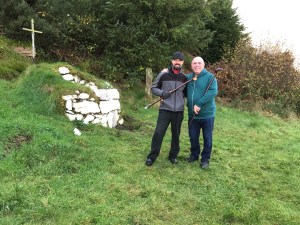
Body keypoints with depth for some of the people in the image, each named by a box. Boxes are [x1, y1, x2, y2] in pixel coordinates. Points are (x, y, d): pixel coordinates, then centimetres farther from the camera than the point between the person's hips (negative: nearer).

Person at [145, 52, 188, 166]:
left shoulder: (184, 77, 5)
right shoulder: (163, 74, -3)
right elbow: (153, 88, 4)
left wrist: (182, 97, -2)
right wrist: (162, 93, -13)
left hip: (179, 111, 3)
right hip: (165, 109, -2)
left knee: (176, 134, 11)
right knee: (158, 133, -6)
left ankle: (173, 155, 27)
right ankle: (152, 156, 7)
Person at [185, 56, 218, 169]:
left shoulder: (210, 77, -10)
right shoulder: (188, 77, 5)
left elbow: (213, 92, -24)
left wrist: (199, 104, -28)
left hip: (207, 114, -4)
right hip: (192, 114, 4)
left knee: (207, 138, 8)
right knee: (193, 137, 16)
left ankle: (205, 159, 23)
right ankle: (194, 154, 37)